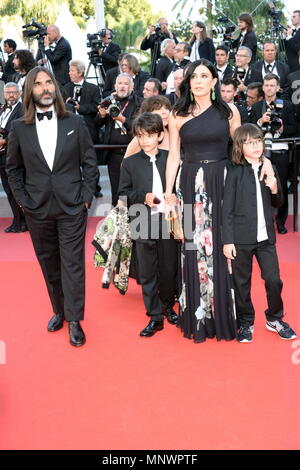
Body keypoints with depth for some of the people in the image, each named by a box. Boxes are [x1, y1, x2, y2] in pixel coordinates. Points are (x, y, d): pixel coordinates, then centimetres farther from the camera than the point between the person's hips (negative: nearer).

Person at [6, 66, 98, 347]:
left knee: (72, 263, 1)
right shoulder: (19, 128, 0)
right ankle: (59, 311, 30)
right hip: (37, 209, 2)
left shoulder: (75, 123, 0)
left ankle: (74, 320, 10)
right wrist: (23, 201, -1)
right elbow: (13, 169, 6)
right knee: (49, 263, 13)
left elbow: (89, 162, 2)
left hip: (72, 207, -1)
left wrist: (86, 196, -4)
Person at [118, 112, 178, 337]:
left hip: (168, 222, 0)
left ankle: (168, 306, 35)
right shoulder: (130, 163, 2)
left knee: (169, 270, 12)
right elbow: (123, 194, 1)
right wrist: (143, 197, -14)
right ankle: (155, 317, 17)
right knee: (147, 273, 6)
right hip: (144, 225, 0)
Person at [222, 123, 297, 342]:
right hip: (241, 237, -3)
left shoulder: (269, 169, 6)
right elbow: (227, 209, -5)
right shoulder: (234, 172, -5)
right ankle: (246, 323, 25)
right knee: (242, 283, 8)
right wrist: (227, 240, -9)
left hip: (266, 236, 3)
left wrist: (275, 189, -7)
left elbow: (277, 204, 15)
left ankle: (275, 318, 26)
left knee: (274, 279, 3)